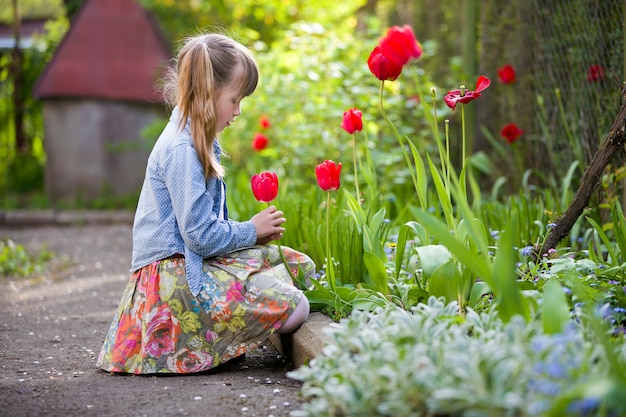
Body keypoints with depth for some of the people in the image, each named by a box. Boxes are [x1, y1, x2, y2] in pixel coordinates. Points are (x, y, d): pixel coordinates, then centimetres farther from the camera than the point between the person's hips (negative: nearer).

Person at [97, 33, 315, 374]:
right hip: (172, 277, -11)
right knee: (293, 308, -20)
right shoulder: (181, 150, -17)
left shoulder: (193, 141, 15)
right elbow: (201, 236, -20)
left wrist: (253, 232, 9)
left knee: (300, 266, 8)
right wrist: (250, 231, -4)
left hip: (189, 263, 11)